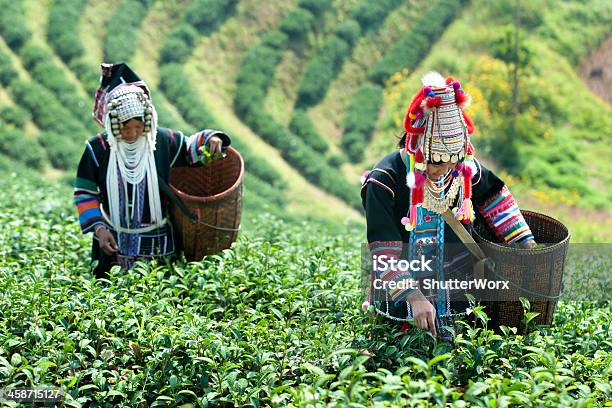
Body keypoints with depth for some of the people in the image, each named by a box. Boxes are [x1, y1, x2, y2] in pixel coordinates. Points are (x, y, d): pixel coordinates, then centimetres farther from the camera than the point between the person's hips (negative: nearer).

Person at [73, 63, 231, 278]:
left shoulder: (163, 140, -5)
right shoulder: (98, 148, -8)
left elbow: (189, 149, 14)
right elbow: (84, 193, -1)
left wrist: (211, 138, -7)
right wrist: (98, 228, -9)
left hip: (158, 242, 1)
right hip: (113, 243, -1)